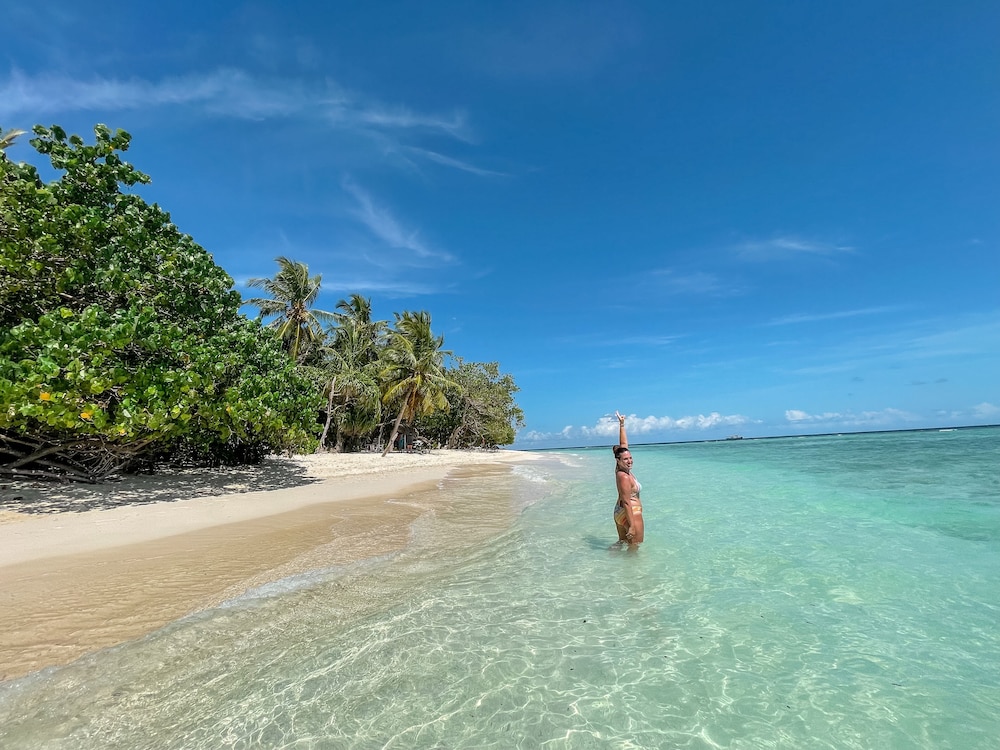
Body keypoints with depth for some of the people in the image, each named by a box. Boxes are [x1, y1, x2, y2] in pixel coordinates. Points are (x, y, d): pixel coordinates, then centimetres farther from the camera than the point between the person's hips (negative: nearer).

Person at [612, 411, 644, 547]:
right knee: (635, 545, 6)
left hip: (619, 513, 9)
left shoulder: (621, 470, 0)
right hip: (630, 514, -9)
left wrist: (622, 424, 8)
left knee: (622, 541, 21)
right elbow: (626, 502, -26)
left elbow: (623, 444, 7)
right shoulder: (624, 476, -24)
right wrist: (631, 525, -26)